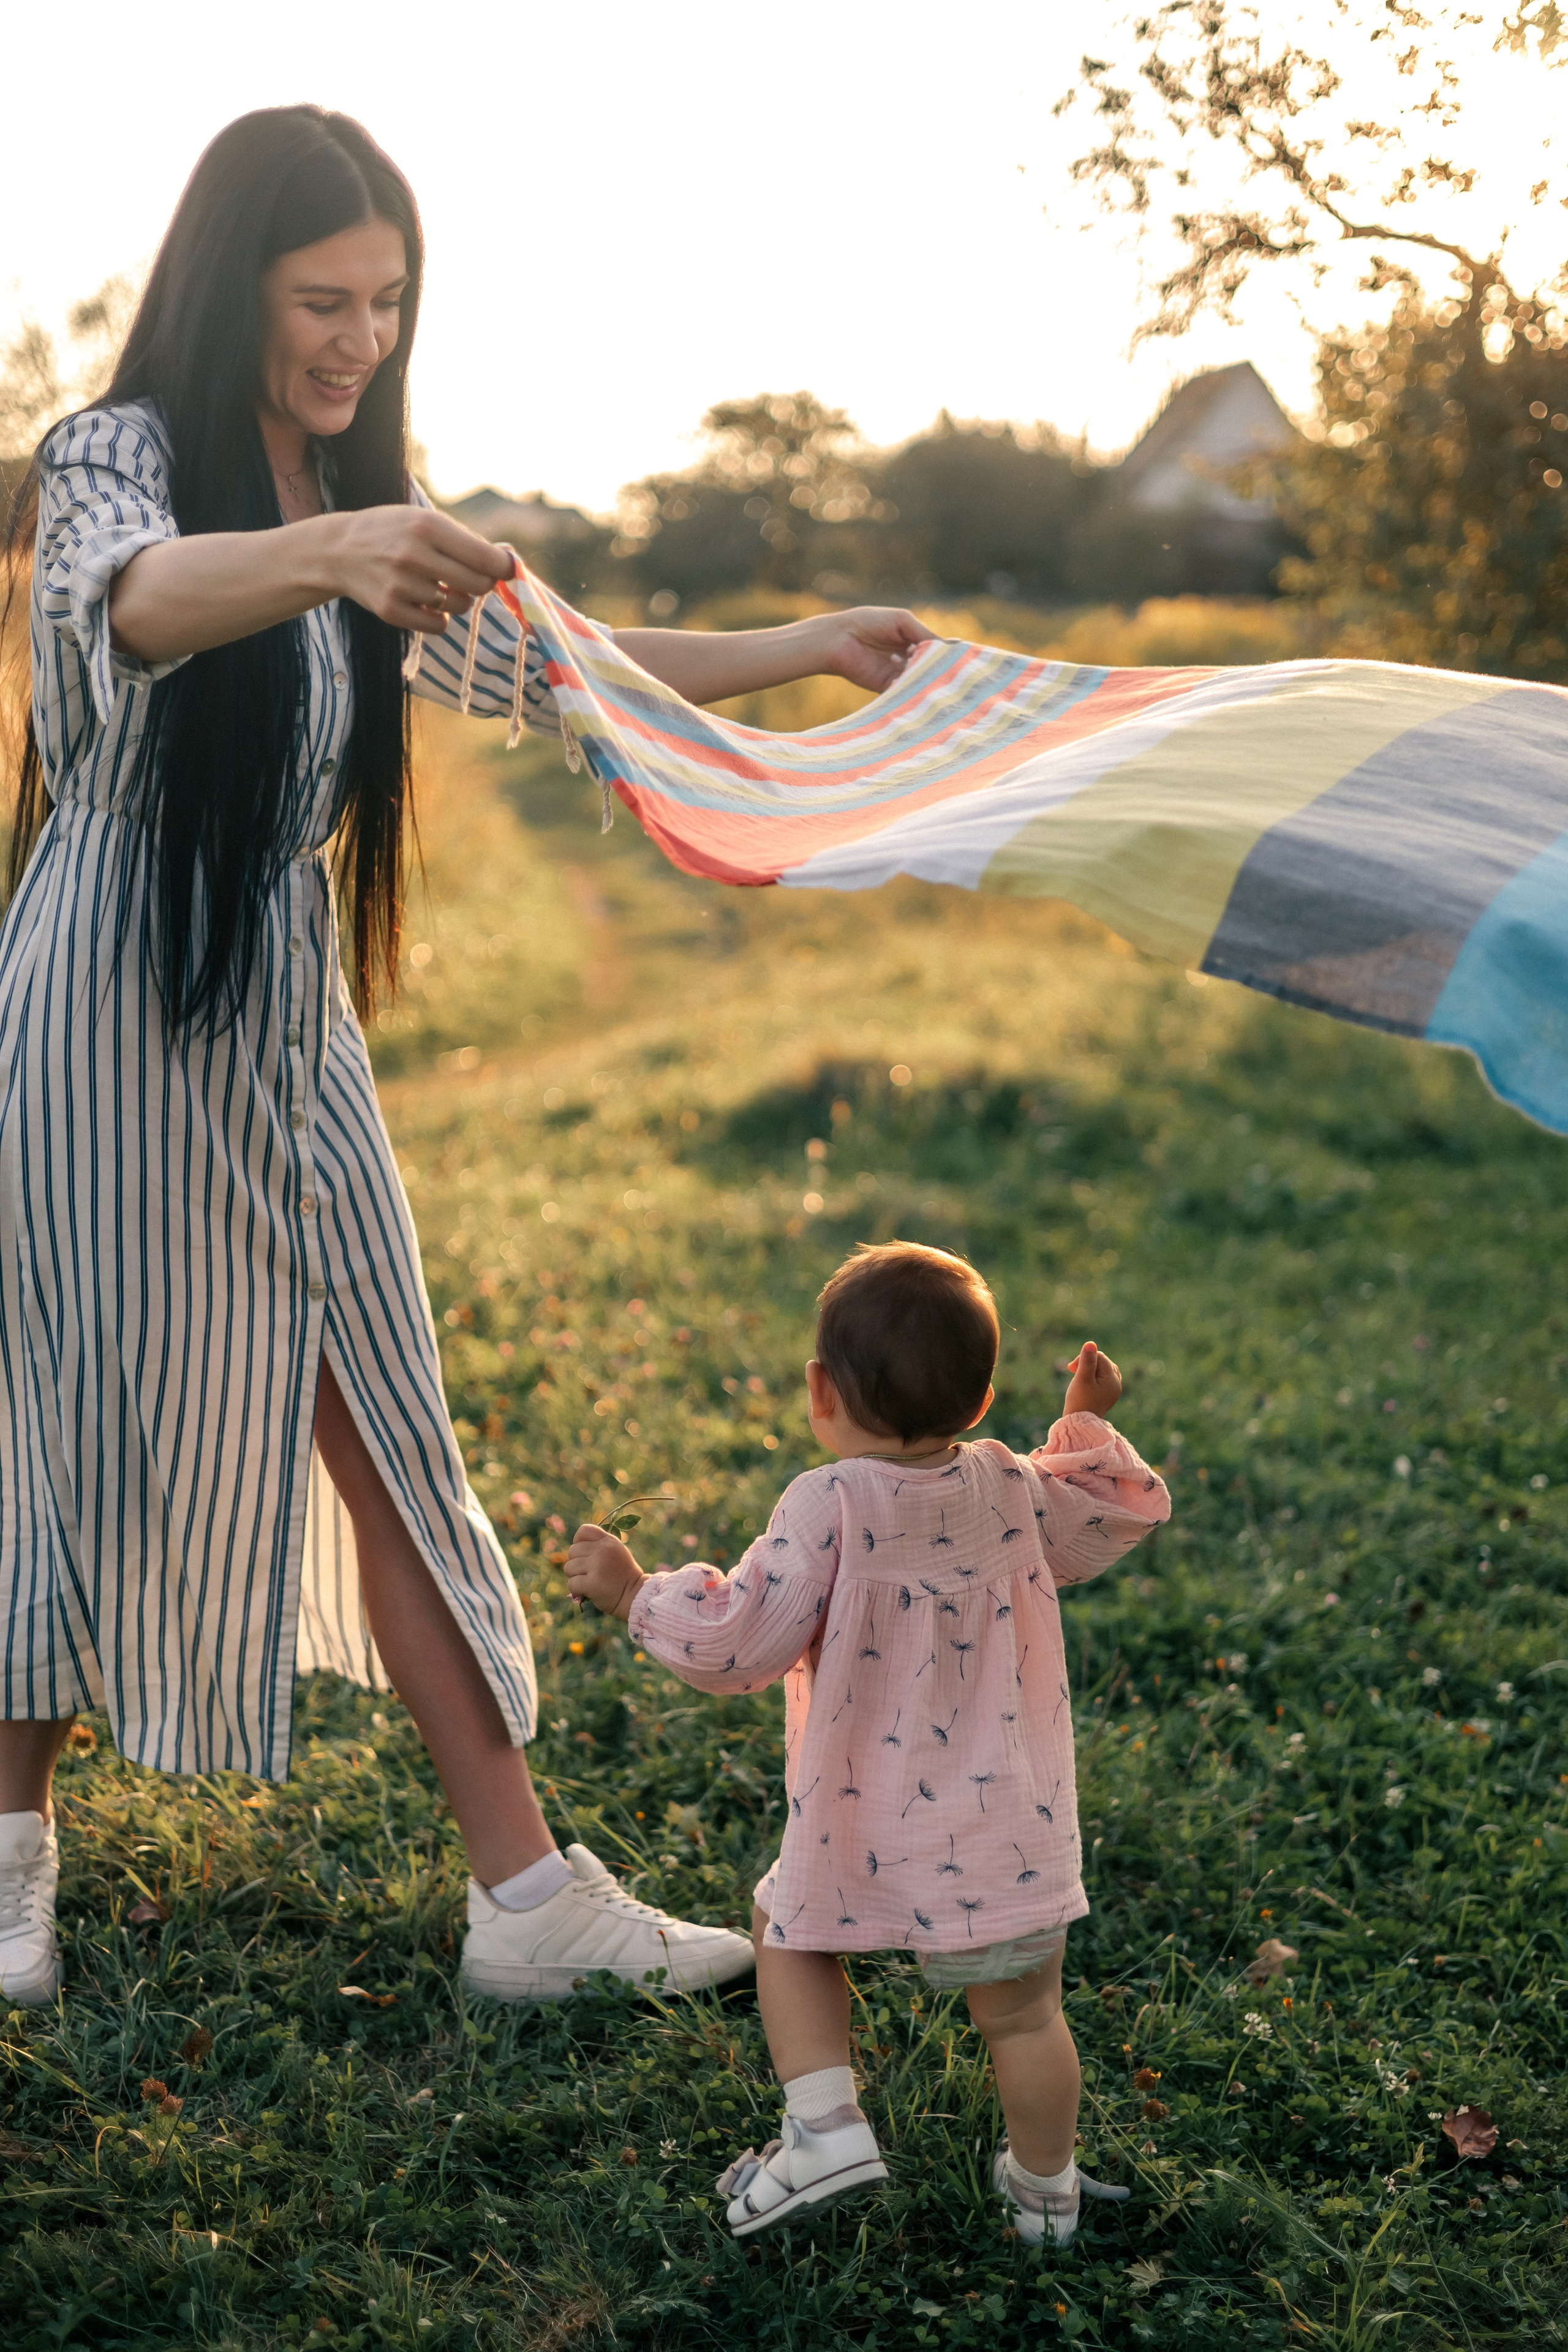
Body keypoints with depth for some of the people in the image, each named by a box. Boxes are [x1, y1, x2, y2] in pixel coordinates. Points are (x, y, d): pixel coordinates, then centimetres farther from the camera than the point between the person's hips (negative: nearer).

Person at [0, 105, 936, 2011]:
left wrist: (811, 649, 14)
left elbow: (536, 667, 20)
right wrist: (327, 551, -54)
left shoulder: (366, 509, 14)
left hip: (284, 1023, 6)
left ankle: (528, 1897, 7)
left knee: (386, 1444, 4)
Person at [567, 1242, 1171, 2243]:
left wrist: (635, 1593, -4)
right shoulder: (1016, 1490, -2)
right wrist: (1092, 1424, 32)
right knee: (1023, 2012, 18)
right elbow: (1106, 1528, 19)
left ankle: (826, 2126, 12)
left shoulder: (829, 1508, -16)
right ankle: (1045, 2190, 34)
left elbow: (740, 1642, -17)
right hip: (1010, 1837, 3)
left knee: (789, 1932, 23)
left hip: (861, 1841, -3)